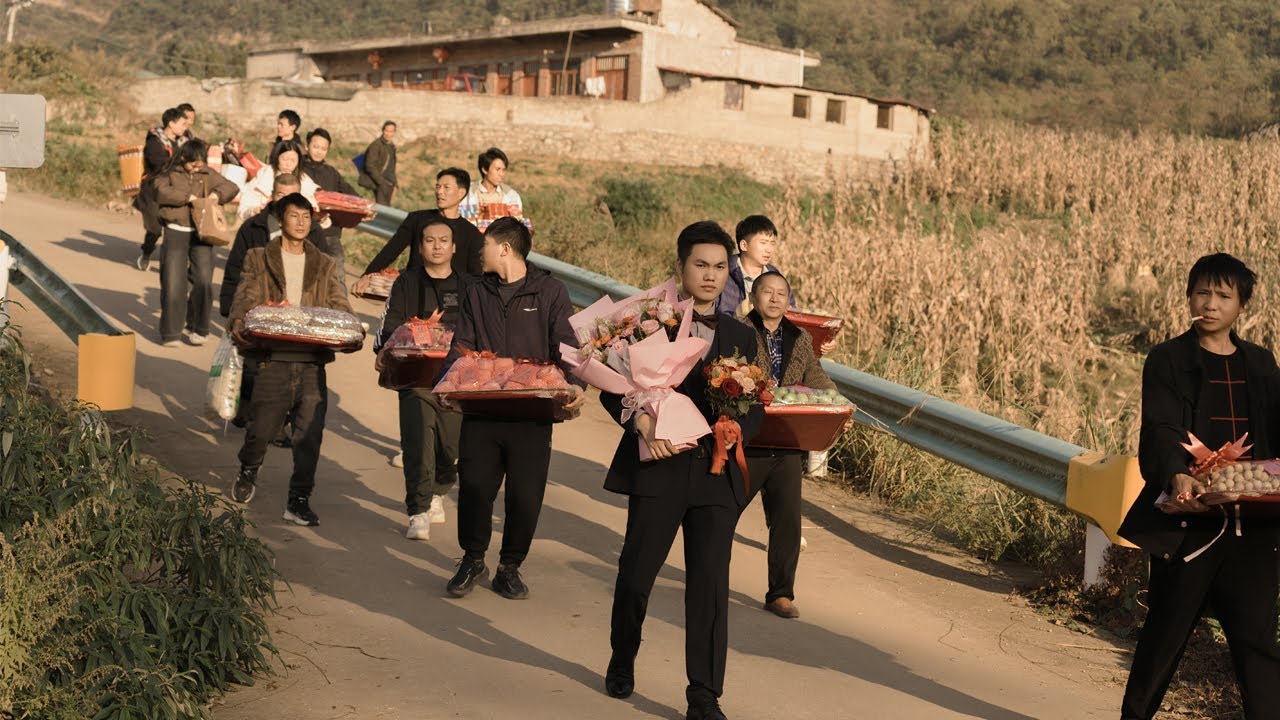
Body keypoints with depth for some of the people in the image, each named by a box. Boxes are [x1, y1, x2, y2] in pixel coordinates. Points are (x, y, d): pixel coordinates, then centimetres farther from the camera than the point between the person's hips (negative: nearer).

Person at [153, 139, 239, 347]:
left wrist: (217, 194, -9)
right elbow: (161, 192, -15)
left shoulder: (208, 174, 10)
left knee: (203, 281, 1)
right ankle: (171, 332, 4)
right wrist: (187, 197, -17)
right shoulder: (170, 174, 2)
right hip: (176, 232, -2)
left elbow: (231, 187, 11)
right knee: (173, 282, -4)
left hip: (201, 233, 2)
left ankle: (198, 328, 15)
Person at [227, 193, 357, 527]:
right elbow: (245, 299, -1)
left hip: (312, 360, 2)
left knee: (310, 433, -3)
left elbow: (340, 305, 10)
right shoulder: (260, 259, 9)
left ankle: (299, 501, 6)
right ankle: (248, 471, 32)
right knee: (262, 427, 0)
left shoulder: (323, 265, 16)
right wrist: (238, 325, -22)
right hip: (273, 359, -2)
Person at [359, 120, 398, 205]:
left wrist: (394, 185, 18)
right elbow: (370, 166, -16)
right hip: (379, 184, -8)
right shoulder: (376, 145, -11)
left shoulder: (392, 146, 15)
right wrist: (382, 182, -17)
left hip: (388, 183, 8)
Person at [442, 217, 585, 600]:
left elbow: (567, 349, -3)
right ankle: (473, 561, 19)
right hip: (482, 410, 3)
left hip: (532, 414, -3)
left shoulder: (550, 292, 2)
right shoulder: (477, 293, 13)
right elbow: (461, 349, 11)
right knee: (474, 487, -2)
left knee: (525, 497, 1)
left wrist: (575, 388, -21)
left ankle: (509, 568, 19)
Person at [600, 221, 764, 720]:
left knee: (710, 586, -1)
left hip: (717, 475, 2)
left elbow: (756, 407, 11)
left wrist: (734, 431, -11)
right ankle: (623, 660, 34)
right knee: (636, 575, 6)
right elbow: (612, 389, -1)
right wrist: (643, 423, -19)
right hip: (658, 470, -2)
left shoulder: (741, 337, 13)